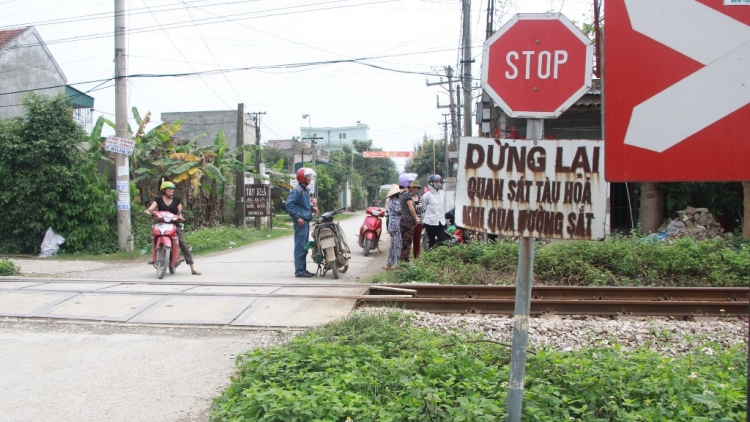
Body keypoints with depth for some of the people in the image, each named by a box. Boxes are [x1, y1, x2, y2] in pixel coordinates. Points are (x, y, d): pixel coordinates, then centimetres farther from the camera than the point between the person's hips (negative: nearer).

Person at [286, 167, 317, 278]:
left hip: (306, 221, 10)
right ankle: (299, 270, -5)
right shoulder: (297, 190, -12)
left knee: (304, 246, 13)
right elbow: (289, 204, -20)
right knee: (300, 246, -8)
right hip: (301, 222, -10)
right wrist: (297, 217, -21)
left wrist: (311, 207, 11)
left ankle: (303, 269, 20)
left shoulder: (305, 190, 17)